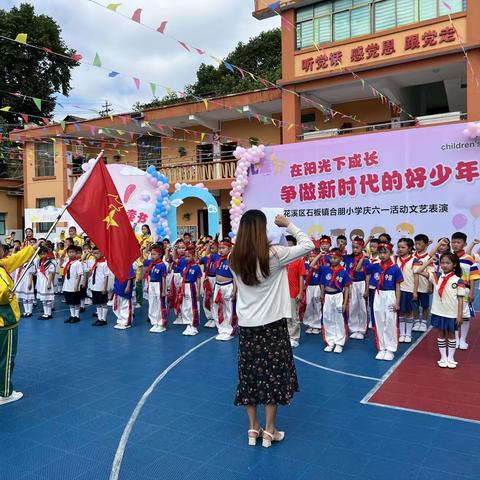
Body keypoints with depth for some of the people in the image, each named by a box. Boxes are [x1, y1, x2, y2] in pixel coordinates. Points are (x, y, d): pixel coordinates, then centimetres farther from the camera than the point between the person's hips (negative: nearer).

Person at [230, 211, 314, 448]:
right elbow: (308, 245, -8)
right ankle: (269, 431, 19)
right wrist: (288, 224, 2)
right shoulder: (273, 254, -16)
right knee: (273, 374, 9)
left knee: (249, 375, 13)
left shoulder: (235, 259, -3)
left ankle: (253, 429, 23)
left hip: (246, 325, 4)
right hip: (272, 324, -4)